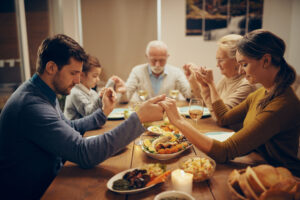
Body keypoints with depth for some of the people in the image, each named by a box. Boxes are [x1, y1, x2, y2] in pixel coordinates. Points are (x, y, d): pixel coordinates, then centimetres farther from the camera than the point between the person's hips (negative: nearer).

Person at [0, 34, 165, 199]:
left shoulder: (44, 94, 3)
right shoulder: (32, 105, -29)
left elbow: (69, 128, 16)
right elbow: (85, 153, -34)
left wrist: (103, 112, 8)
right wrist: (139, 118, -34)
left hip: (49, 180, 8)